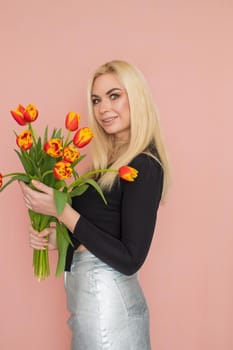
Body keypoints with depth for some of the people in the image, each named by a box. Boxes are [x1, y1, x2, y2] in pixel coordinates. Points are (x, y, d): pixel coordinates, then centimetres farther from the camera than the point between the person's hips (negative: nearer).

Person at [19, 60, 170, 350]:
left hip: (106, 300, -7)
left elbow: (130, 260, -22)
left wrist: (62, 211, -21)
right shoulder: (111, 159, 5)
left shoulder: (144, 166, -20)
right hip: (87, 292, 7)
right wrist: (57, 237, -6)